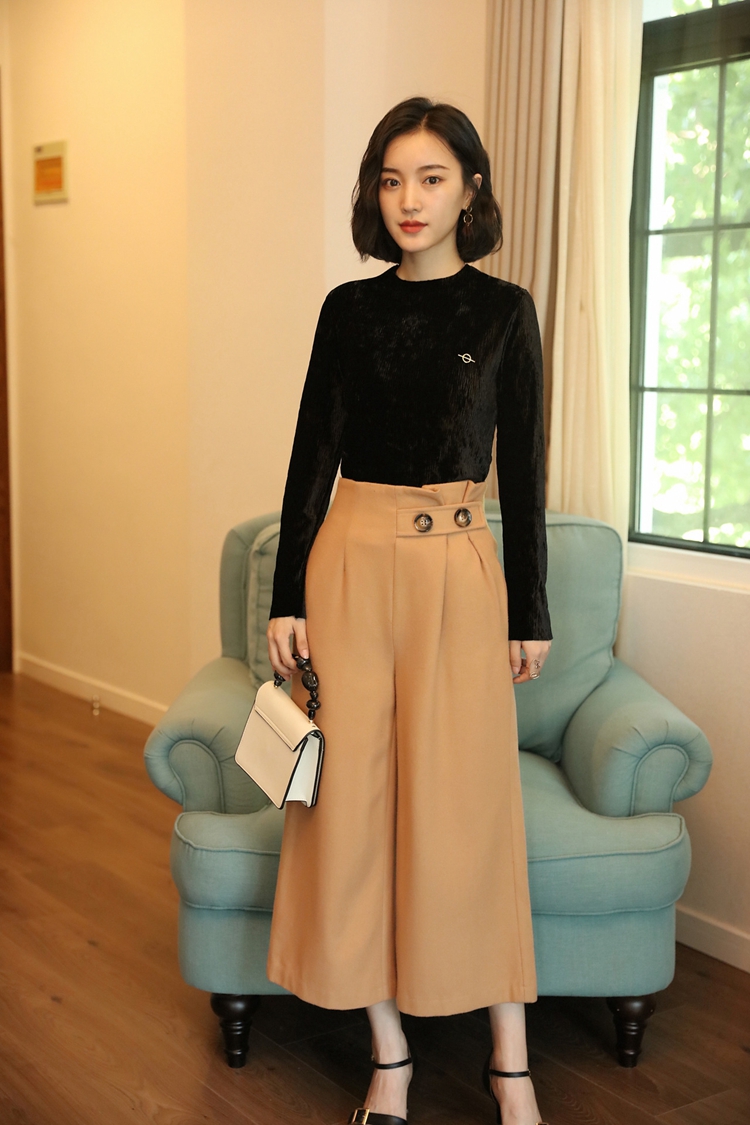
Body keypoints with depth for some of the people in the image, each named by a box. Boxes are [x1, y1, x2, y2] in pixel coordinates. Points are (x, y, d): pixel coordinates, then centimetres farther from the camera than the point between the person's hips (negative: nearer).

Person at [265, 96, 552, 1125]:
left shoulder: (503, 310, 1)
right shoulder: (349, 309, 6)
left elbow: (523, 468, 3)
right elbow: (313, 453, 6)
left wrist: (531, 611, 2)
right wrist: (289, 598, 2)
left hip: (458, 567, -2)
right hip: (351, 561, 2)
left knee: (466, 801, 1)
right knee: (355, 799, 3)